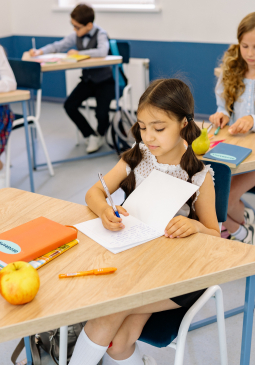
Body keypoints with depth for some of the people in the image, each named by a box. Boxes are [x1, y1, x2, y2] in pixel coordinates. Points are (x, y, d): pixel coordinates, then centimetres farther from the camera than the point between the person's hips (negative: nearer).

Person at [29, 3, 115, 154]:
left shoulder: (100, 34, -15)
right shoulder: (76, 36, 2)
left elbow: (102, 52, -35)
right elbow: (57, 46, 11)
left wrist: (79, 53, -27)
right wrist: (40, 51, -7)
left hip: (104, 80, -6)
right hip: (87, 79, 6)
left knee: (101, 113, -24)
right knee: (69, 105, -13)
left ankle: (101, 135, 14)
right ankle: (91, 136, 6)